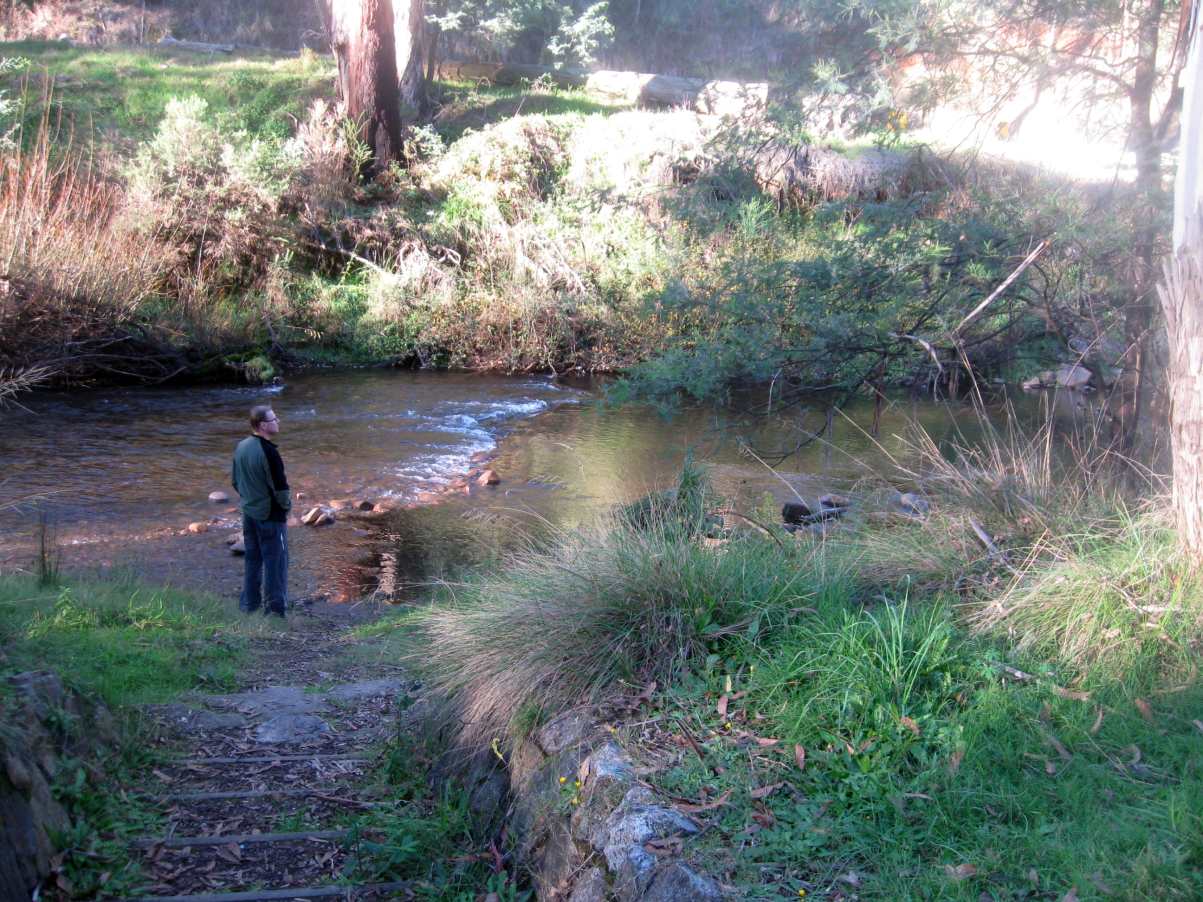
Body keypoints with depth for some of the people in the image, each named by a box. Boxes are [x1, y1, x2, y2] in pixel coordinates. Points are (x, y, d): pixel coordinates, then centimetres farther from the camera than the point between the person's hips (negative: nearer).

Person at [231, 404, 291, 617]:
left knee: (252, 559, 19)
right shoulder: (268, 452, -24)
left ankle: (249, 603, 28)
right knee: (275, 562, 4)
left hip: (249, 512, 8)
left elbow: (235, 480, 11)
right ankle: (274, 609, 10)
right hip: (270, 516, -8)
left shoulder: (241, 447, 1)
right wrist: (287, 505, -4)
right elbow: (280, 488, -22)